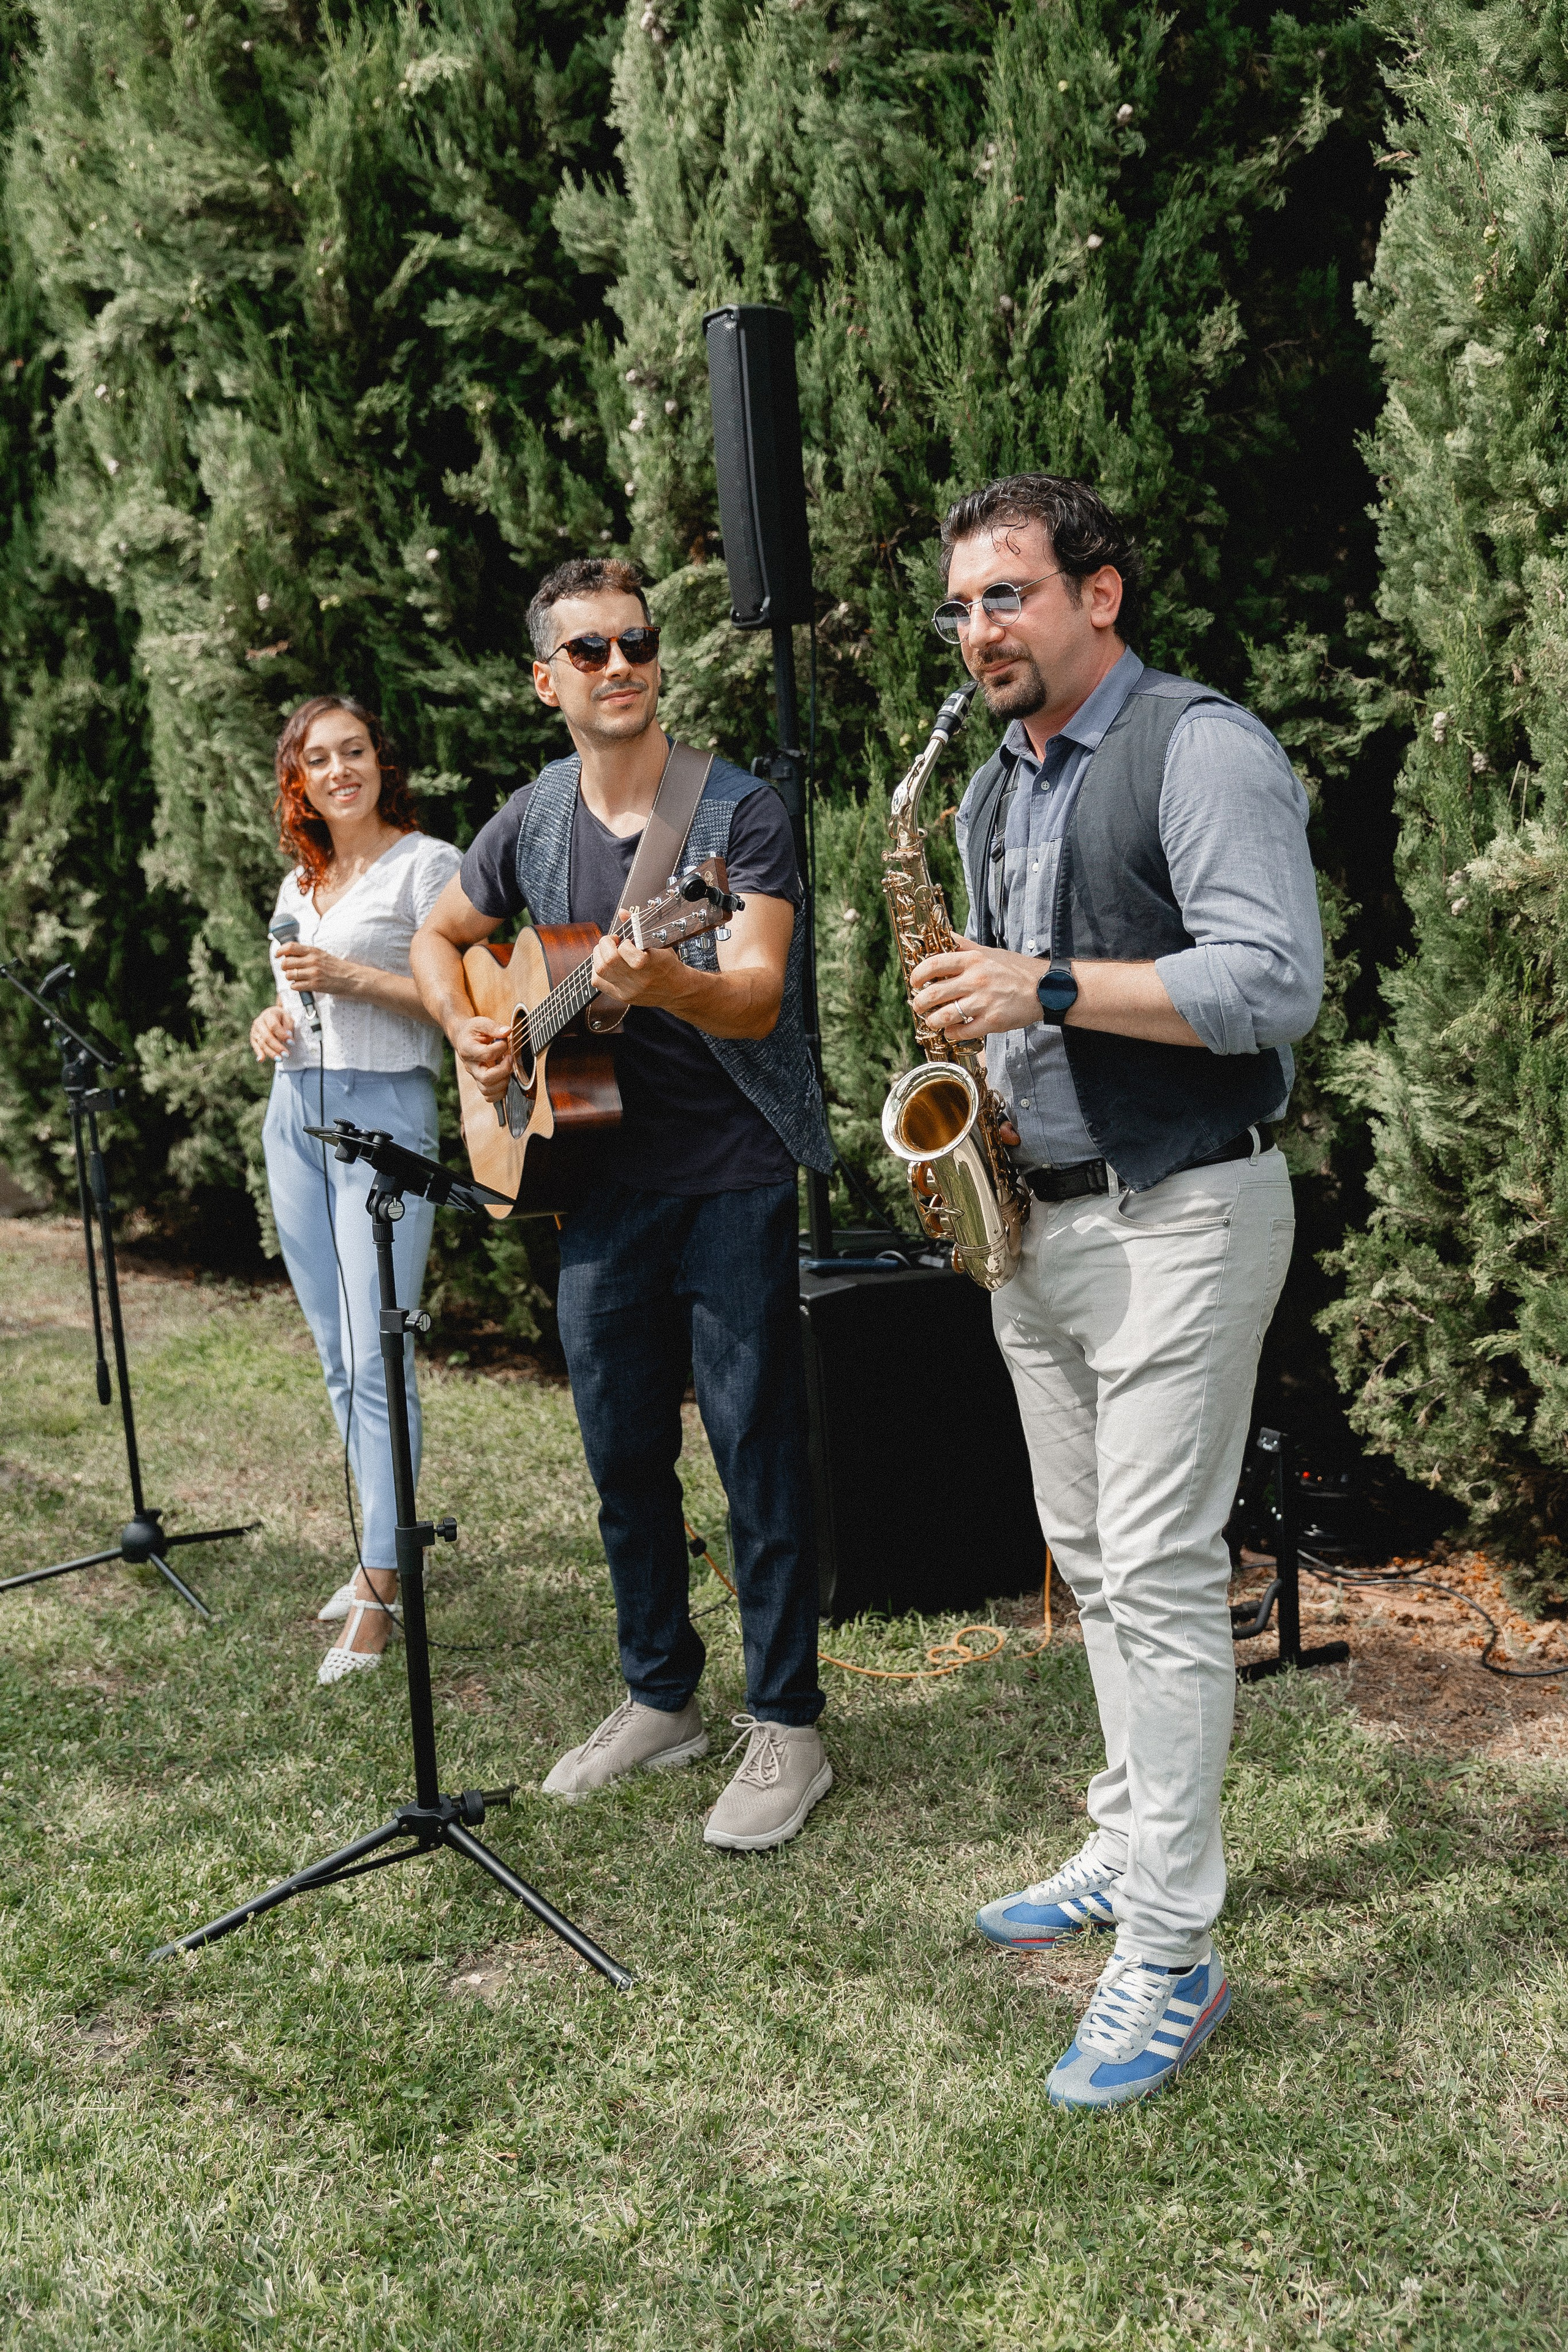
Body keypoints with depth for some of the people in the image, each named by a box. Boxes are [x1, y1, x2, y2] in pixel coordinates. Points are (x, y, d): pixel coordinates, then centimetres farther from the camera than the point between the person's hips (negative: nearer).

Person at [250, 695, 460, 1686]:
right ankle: (388, 1540, 22)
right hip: (296, 1113, 8)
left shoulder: (426, 864, -4)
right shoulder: (298, 884, 17)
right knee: (338, 1359, 11)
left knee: (375, 1359, -10)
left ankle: (381, 1586, -5)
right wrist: (272, 1022, 5)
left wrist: (351, 977, -17)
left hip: (386, 1112, -7)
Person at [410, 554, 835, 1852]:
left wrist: (667, 985, -42)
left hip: (731, 1182, -5)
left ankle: (786, 1725, 12)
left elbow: (759, 997, -22)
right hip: (595, 1176, 6)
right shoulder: (534, 820, 6)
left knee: (758, 1452, -1)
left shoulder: (740, 811, -11)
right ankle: (660, 1698, 29)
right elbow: (440, 936, 22)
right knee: (624, 1452, 13)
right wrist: (469, 1029, 3)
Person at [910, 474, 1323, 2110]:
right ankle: (1133, 1850, 29)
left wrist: (1054, 989, -25)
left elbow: (1277, 982, -20)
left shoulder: (1202, 748, -10)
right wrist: (982, 1090, 6)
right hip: (1037, 1219, 8)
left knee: (1160, 1577, -8)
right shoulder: (994, 795, 15)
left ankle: (1172, 1957, 0)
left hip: (1179, 1218, -8)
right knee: (1092, 1564, 15)